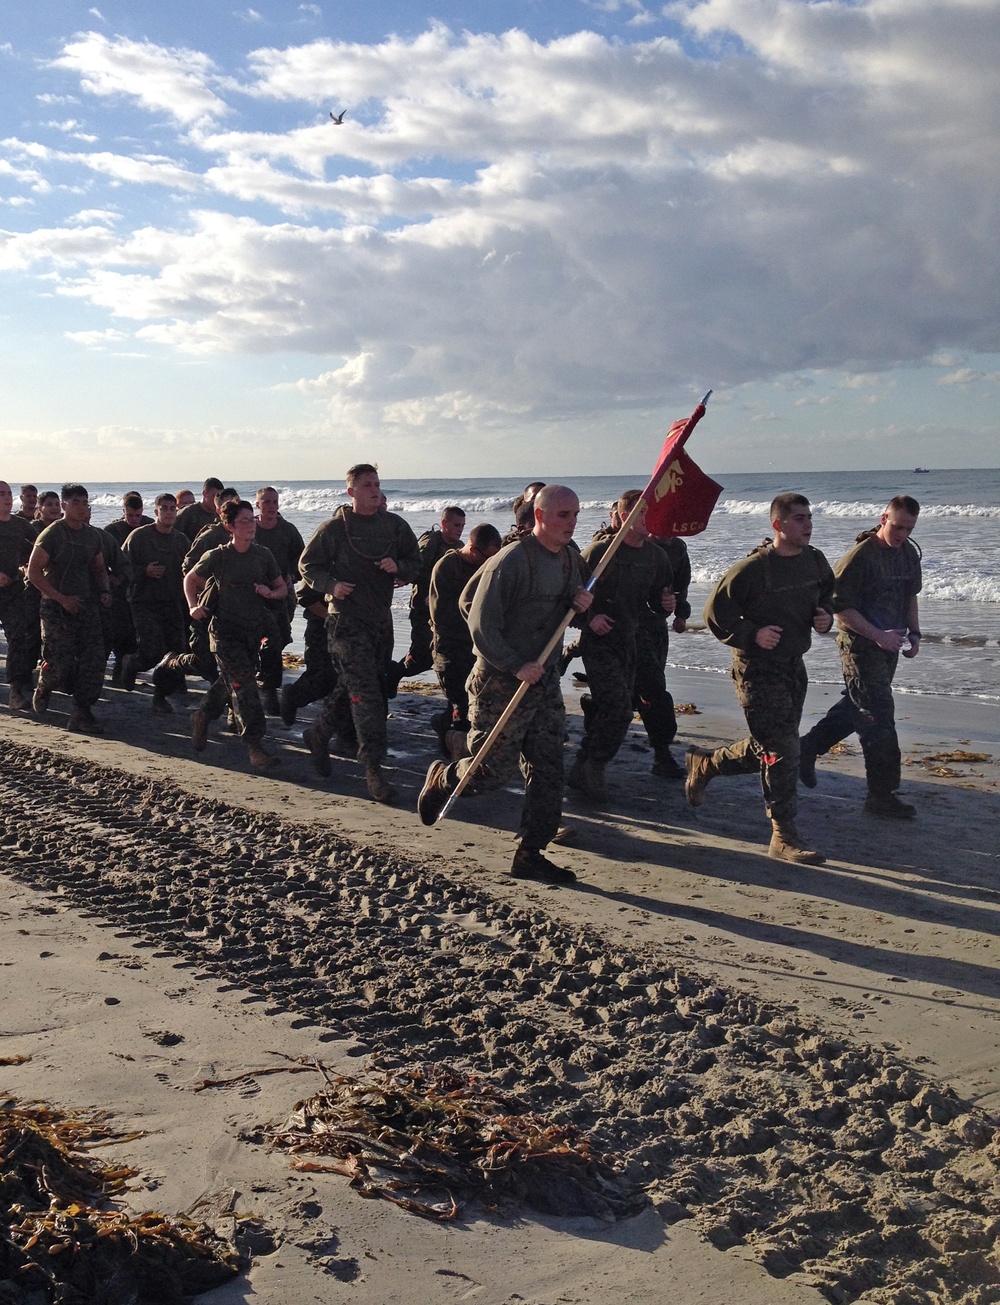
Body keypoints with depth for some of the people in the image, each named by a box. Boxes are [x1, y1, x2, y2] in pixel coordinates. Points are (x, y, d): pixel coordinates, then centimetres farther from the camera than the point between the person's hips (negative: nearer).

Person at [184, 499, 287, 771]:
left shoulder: (262, 555, 3)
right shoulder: (217, 556, -7)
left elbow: (283, 588, 12)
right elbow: (190, 579, 9)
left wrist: (270, 593, -9)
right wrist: (193, 607, -5)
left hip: (253, 631, 5)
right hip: (225, 630, -5)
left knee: (231, 682, 17)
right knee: (244, 685, -14)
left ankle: (202, 716, 44)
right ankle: (256, 748, -15)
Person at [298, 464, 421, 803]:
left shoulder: (394, 525, 7)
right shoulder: (336, 527, -5)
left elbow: (415, 564, 13)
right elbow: (308, 564, 2)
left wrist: (398, 567, -10)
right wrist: (331, 585, -15)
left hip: (381, 619, 6)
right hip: (347, 619, -6)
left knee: (353, 688, 15)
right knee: (367, 695, -12)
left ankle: (319, 734, 39)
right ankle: (374, 770, -8)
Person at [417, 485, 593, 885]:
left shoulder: (571, 559, 6)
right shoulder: (511, 561, -19)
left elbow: (577, 600, 23)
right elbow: (481, 626, -19)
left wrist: (582, 603, -1)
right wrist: (517, 666, -22)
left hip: (545, 681, 7)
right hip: (500, 683, -7)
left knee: (548, 772, 4)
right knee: (491, 772, 2)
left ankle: (530, 855, 14)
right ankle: (441, 778, 34)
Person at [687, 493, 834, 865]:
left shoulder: (815, 562, 3)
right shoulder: (753, 568, -17)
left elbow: (826, 594, 22)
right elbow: (715, 613, -11)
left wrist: (825, 616, 1)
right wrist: (752, 634, -21)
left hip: (793, 666, 8)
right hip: (757, 670, -8)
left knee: (767, 748, 17)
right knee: (781, 751, -10)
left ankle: (704, 763, 41)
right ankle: (784, 837, 0)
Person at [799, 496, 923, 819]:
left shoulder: (909, 553, 6)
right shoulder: (860, 556, -19)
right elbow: (841, 607, -19)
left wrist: (914, 633, 9)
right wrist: (879, 635, -24)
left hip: (888, 646, 9)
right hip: (860, 645, -8)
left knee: (856, 706, 20)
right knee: (879, 716, -8)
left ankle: (807, 749, 37)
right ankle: (881, 795, -2)